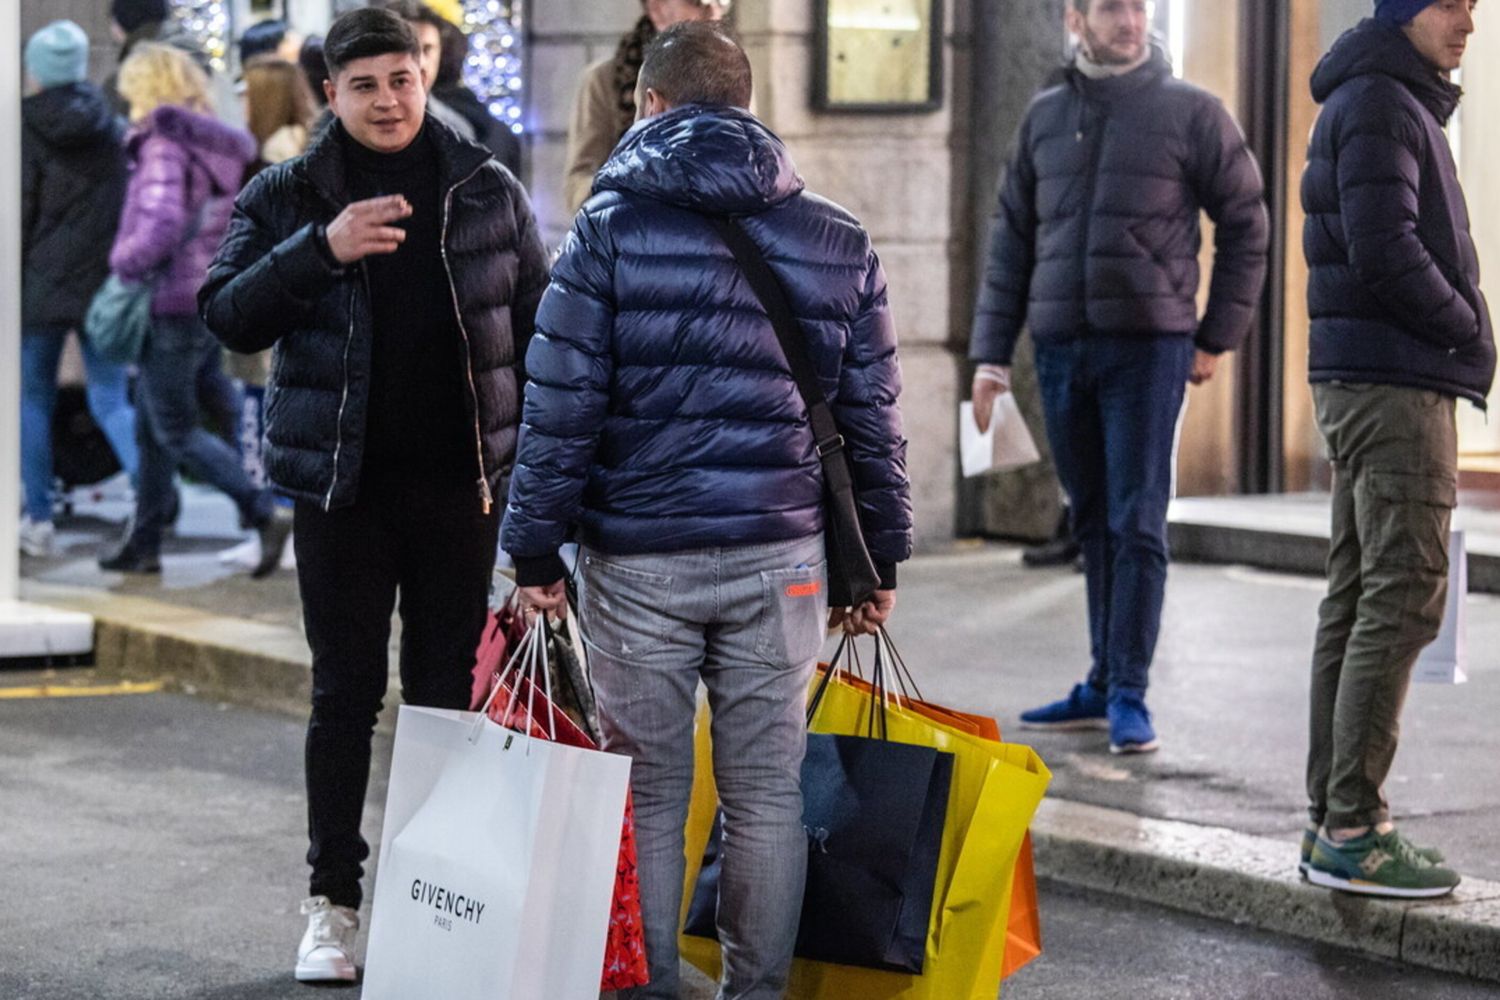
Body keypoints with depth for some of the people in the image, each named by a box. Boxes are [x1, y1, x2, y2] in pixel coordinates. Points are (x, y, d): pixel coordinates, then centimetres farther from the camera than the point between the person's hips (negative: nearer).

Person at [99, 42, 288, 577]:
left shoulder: (164, 146, -14)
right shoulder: (217, 148, 12)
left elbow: (160, 227, -27)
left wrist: (124, 262, -12)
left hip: (175, 307, -9)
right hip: (214, 305, 9)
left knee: (176, 431, -3)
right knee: (151, 425, 17)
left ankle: (266, 516, -12)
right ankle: (144, 542, 23)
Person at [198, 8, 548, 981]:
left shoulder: (488, 191, 4)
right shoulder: (286, 198, 2)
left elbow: (536, 327, 7)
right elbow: (230, 317, -7)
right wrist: (319, 250, -22)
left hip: (458, 479, 1)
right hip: (342, 481, -1)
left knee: (447, 693, 6)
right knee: (346, 693, 3)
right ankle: (334, 902, 12)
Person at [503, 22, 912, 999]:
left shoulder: (611, 228, -3)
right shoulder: (841, 242, 6)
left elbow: (561, 406, -6)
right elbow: (873, 415, 8)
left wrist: (536, 551, -1)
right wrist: (880, 560, 14)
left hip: (638, 557, -2)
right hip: (781, 554, 2)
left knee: (648, 798, 6)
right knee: (768, 793, 9)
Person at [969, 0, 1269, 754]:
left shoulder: (1190, 112, 0)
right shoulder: (1045, 116, 10)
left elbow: (1246, 225, 4)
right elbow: (1011, 241, 12)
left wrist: (1218, 338, 1)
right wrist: (992, 353, 6)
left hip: (1149, 344, -4)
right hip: (1060, 346, 4)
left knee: (1136, 523, -6)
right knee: (1091, 522, 10)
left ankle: (1129, 695, -3)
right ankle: (1103, 684, 18)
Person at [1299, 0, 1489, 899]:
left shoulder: (1396, 102, 21)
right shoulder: (1379, 103, -11)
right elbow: (1384, 252, -20)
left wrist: (1463, 338, 7)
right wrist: (1473, 335, -8)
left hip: (1369, 384, 11)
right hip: (1396, 384, -11)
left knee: (1359, 598, 10)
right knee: (1402, 598, -11)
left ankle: (1335, 820, 14)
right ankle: (1353, 829, -11)